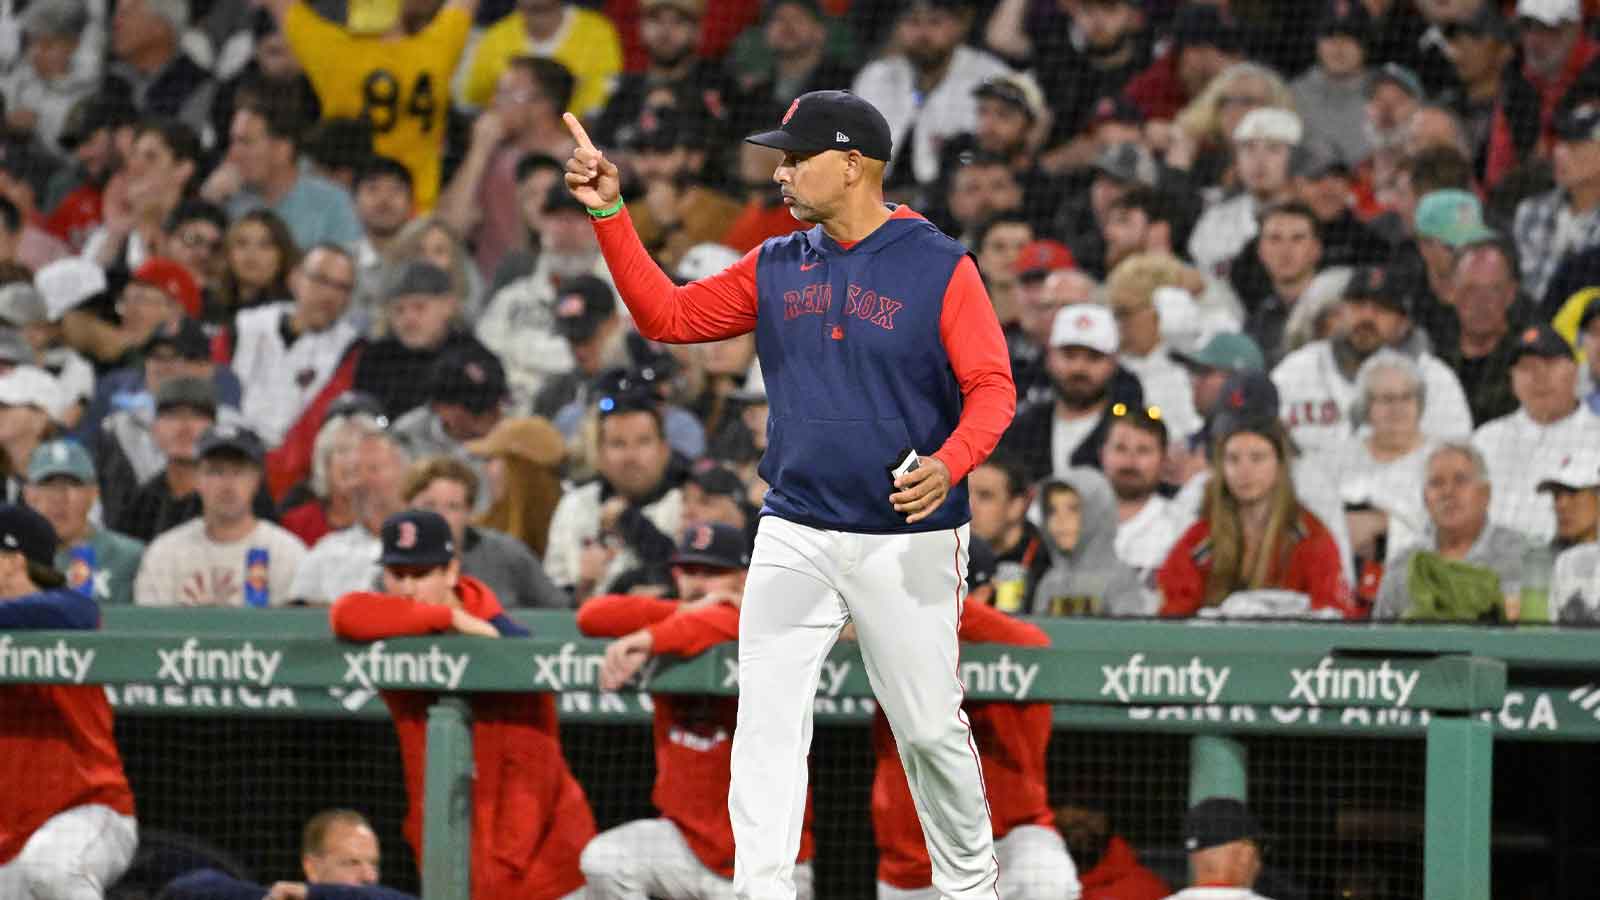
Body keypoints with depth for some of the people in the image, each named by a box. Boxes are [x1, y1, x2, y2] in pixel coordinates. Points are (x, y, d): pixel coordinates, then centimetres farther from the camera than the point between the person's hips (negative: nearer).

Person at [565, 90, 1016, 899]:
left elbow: (992, 388, -10)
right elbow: (666, 315, 9)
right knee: (765, 726, -4)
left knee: (930, 727, 4)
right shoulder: (775, 268, 9)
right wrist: (609, 214, 1)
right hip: (794, 539, 4)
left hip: (906, 541, -4)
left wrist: (950, 465, -29)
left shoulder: (939, 268, -7)